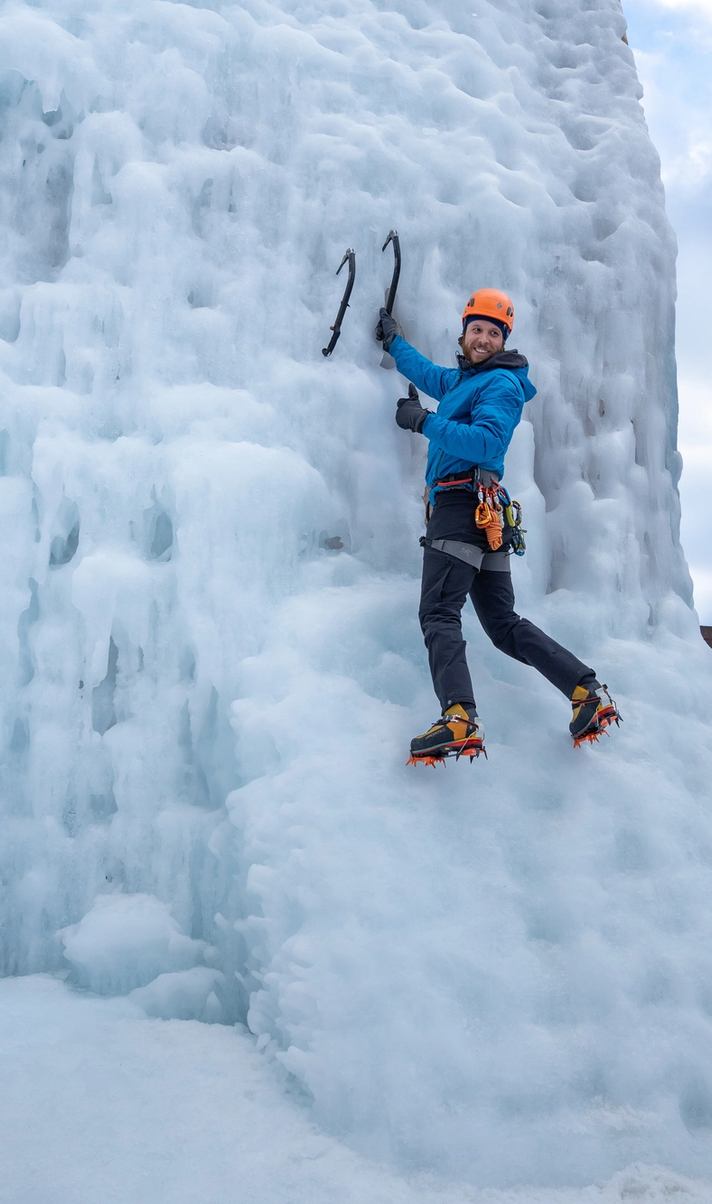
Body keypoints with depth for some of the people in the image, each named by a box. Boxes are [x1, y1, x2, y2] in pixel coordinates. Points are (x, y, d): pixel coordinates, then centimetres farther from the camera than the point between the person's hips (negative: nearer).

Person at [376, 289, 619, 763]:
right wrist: (393, 340, 57)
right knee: (505, 624, 7)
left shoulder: (500, 383, -2)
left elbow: (488, 442, -19)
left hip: (463, 506, -10)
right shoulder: (464, 378, 25)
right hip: (482, 514, 10)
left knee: (439, 615, -21)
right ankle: (588, 691, 2)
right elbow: (428, 374, 47)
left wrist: (424, 421, -17)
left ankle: (461, 718, -34)